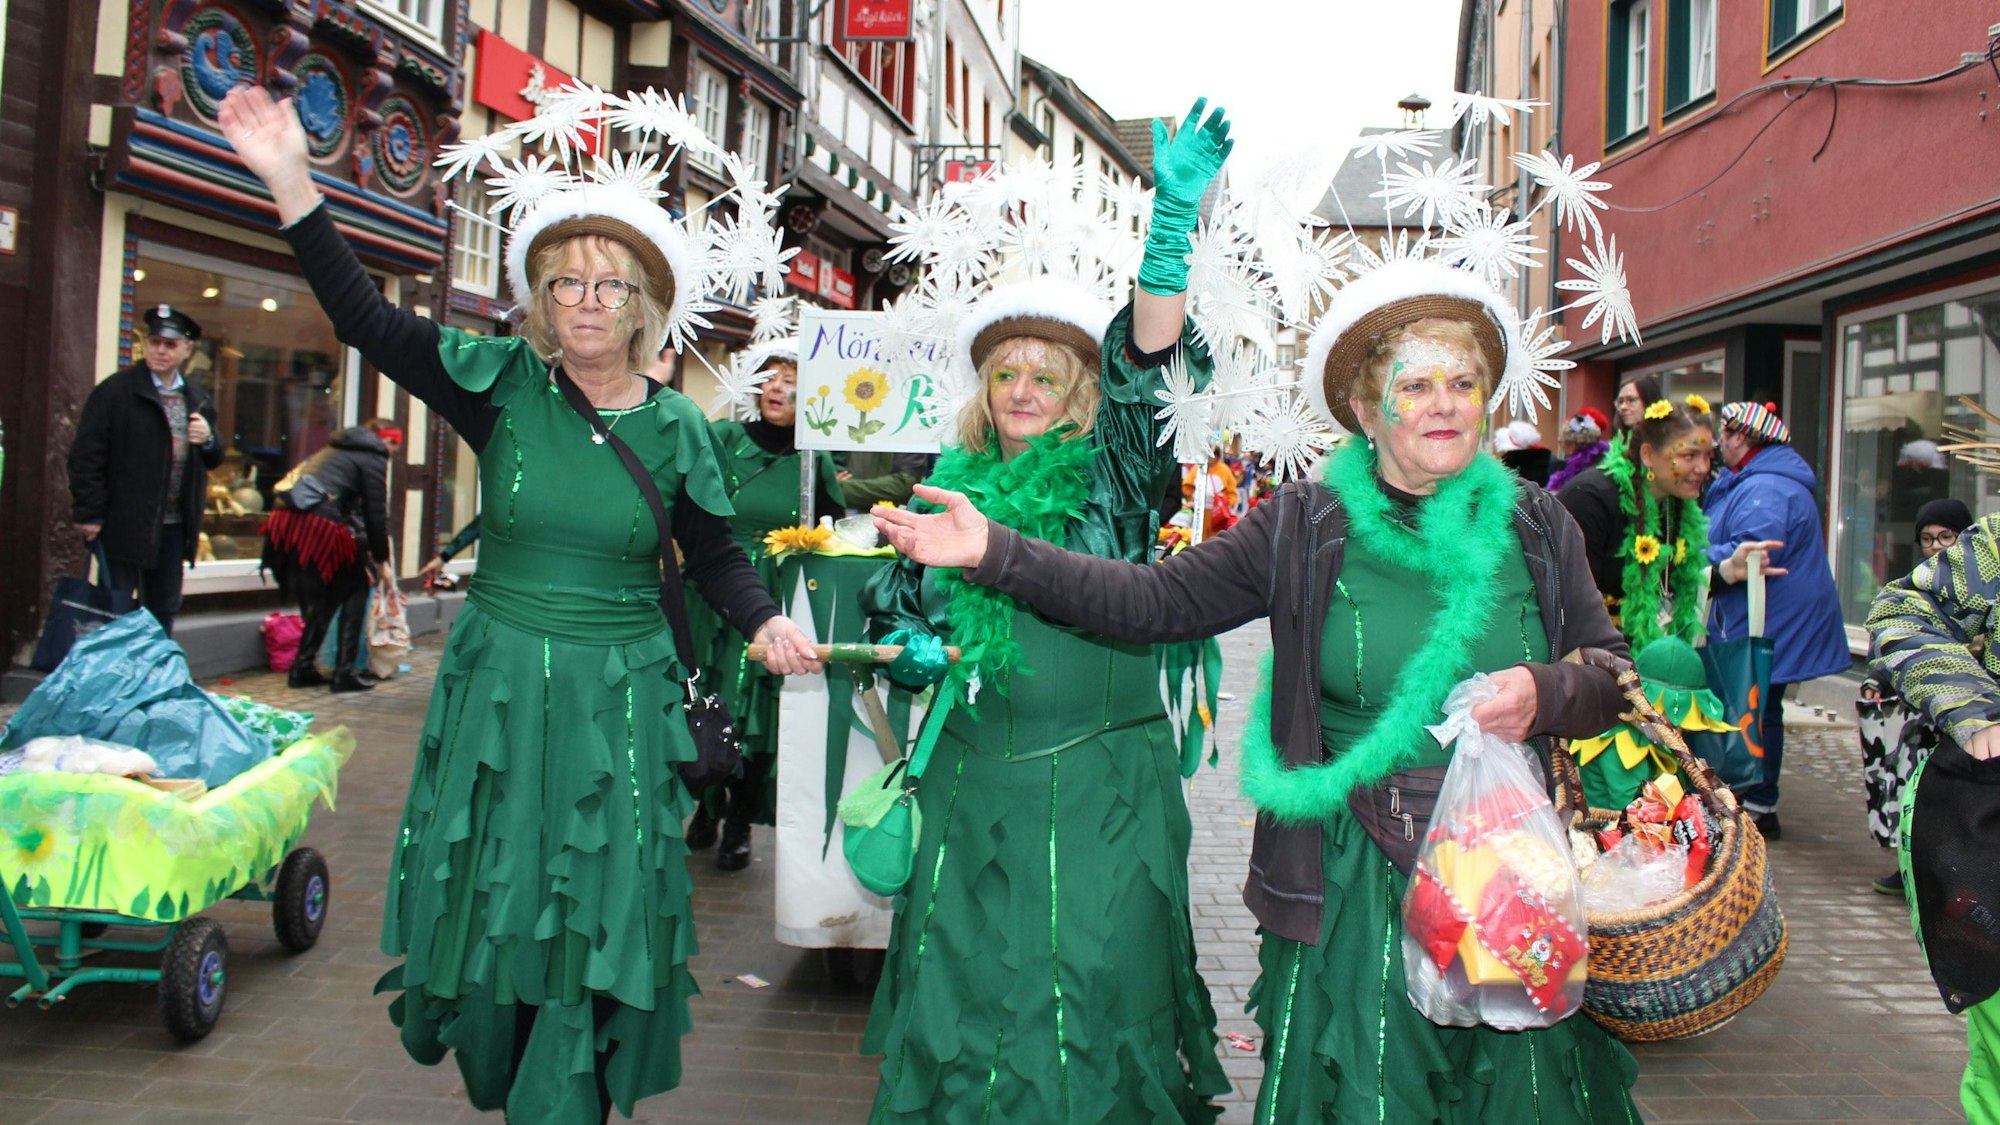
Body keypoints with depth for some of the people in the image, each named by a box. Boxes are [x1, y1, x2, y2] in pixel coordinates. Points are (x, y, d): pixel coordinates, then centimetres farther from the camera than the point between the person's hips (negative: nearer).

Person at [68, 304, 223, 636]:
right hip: (123, 526, -5)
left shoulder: (199, 401, 12)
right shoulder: (115, 390, -6)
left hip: (174, 527, 5)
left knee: (164, 613, 14)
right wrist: (89, 514, -14)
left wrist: (209, 440, -4)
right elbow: (86, 455, -10)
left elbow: (213, 459, 20)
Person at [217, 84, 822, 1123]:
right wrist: (293, 187, -20)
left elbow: (716, 557, 6)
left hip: (617, 697, 0)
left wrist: (766, 623, -13)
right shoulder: (504, 385, -4)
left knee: (592, 916, 4)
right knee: (497, 901, 14)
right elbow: (364, 318, -10)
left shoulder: (676, 429, -1)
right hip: (497, 684, 1)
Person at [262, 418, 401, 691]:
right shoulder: (373, 458, 6)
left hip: (283, 519, 7)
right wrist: (381, 561, 10)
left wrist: (363, 555, 32)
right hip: (317, 524, -7)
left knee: (319, 601, 21)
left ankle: (303, 668, 20)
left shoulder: (338, 449, 31)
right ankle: (344, 673, 6)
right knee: (356, 587, 9)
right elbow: (376, 515, 2)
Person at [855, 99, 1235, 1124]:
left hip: (1099, 786, -3)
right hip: (972, 783, 3)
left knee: (1088, 1000, 3)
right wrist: (909, 648, -3)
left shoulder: (1113, 480, -1)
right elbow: (890, 604, 20)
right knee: (962, 994, 10)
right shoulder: (952, 487, 9)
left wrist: (1175, 216, -27)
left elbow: (1147, 363, -16)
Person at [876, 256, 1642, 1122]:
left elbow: (1613, 671, 7)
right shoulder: (1304, 528, -4)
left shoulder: (1539, 527, 2)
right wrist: (996, 553, -16)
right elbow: (1153, 603, -8)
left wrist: (1546, 694, -17)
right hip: (1351, 886, -2)